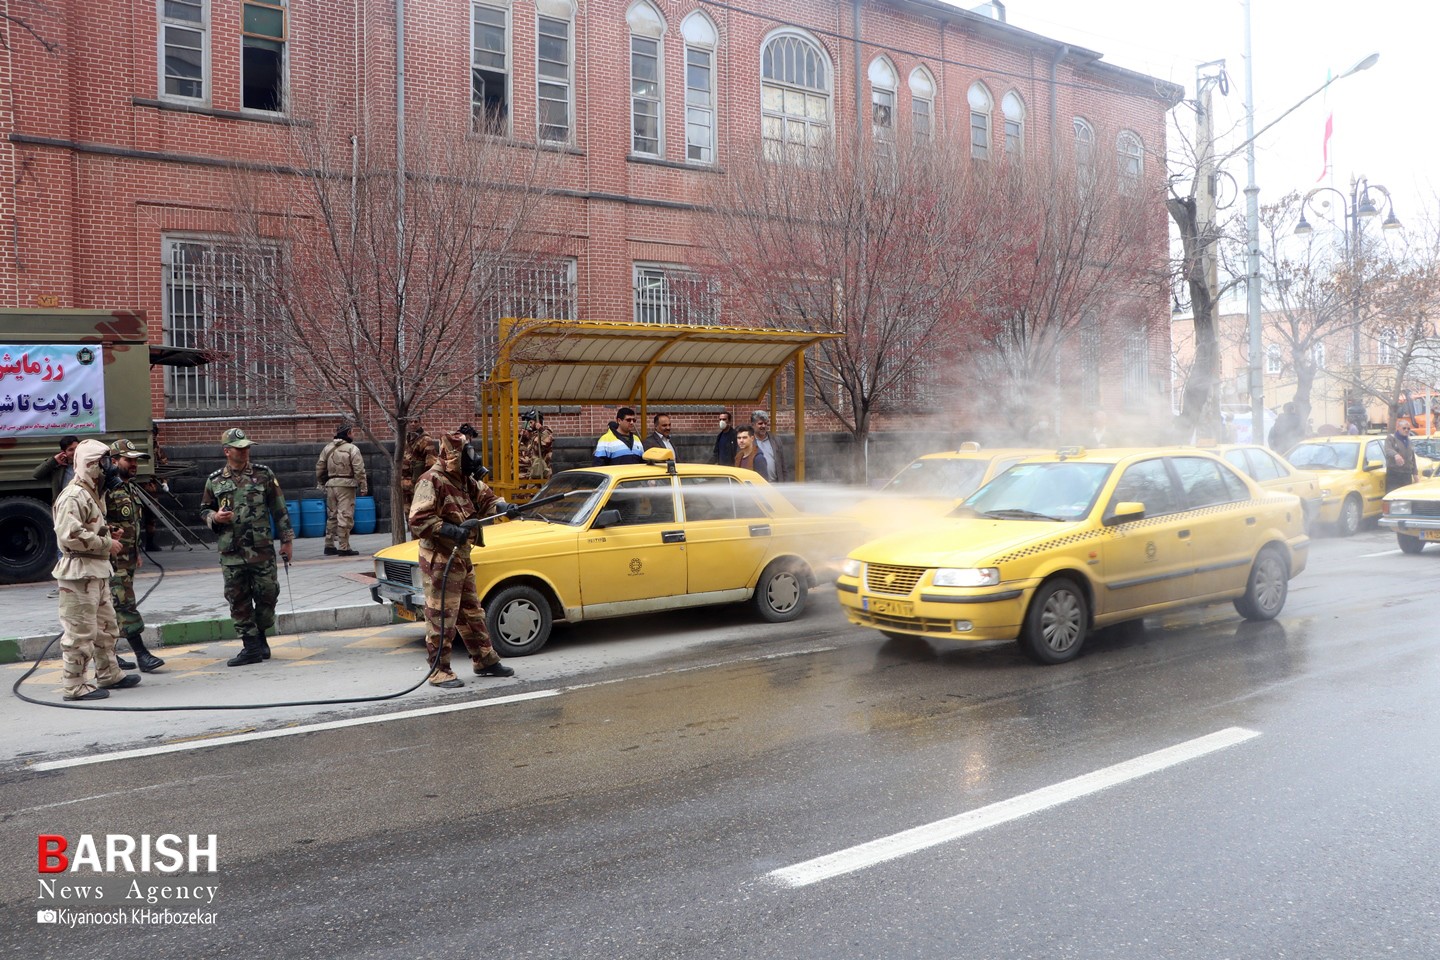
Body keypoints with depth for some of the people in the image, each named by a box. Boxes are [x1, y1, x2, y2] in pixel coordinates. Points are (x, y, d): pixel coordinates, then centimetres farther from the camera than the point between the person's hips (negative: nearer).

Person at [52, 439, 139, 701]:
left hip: (97, 571, 11)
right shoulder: (72, 497, -16)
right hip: (79, 572, -11)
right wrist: (106, 543, -19)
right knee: (80, 630, -5)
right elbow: (70, 535, -26)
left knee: (105, 625, 18)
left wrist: (107, 532, 13)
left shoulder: (93, 493, 18)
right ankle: (74, 685, 2)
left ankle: (109, 674, 30)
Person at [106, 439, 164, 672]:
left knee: (112, 608, 13)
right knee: (125, 605, -9)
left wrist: (137, 552, 24)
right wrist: (109, 533, -33)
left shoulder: (131, 487, 17)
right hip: (112, 557, -9)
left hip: (128, 557, 9)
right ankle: (141, 655, -10)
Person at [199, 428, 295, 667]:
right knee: (238, 600, 2)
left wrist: (286, 539, 3)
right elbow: (204, 510, 18)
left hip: (262, 549, -1)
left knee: (267, 595, 3)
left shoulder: (264, 475, 4)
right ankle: (252, 647, 9)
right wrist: (214, 518, -5)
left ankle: (260, 638, 24)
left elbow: (279, 510, 6)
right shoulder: (214, 481, 7)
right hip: (231, 552, 1)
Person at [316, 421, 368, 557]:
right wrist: (363, 487, -6)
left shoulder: (327, 448, 9)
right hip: (346, 485, -6)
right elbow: (359, 470, -11)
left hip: (330, 485, 6)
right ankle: (343, 548, -4)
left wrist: (322, 483, 22)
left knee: (332, 516, 16)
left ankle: (329, 546, 22)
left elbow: (320, 468, 11)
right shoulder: (352, 449, -8)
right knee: (345, 516, -4)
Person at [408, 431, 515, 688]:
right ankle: (439, 670, 8)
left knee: (472, 613, 17)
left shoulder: (465, 479, 9)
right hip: (439, 560, -9)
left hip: (462, 558, 9)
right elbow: (418, 521, -23)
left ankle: (485, 661, 28)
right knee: (441, 617, -2)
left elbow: (486, 498, 18)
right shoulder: (432, 481, -17)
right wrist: (452, 531, -27)